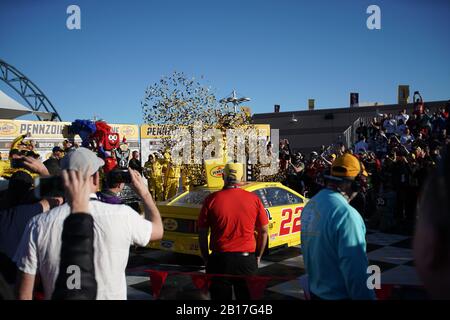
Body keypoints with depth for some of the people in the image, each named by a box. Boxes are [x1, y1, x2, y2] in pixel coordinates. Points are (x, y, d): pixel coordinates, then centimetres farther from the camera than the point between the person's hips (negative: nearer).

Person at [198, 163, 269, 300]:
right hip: (247, 259, 1)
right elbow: (264, 231, 4)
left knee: (220, 296, 14)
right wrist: (258, 256, 16)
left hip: (219, 259, -1)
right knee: (246, 296, 18)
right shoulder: (254, 199, -4)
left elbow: (202, 233, -2)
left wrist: (206, 258, 10)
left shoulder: (212, 199, -7)